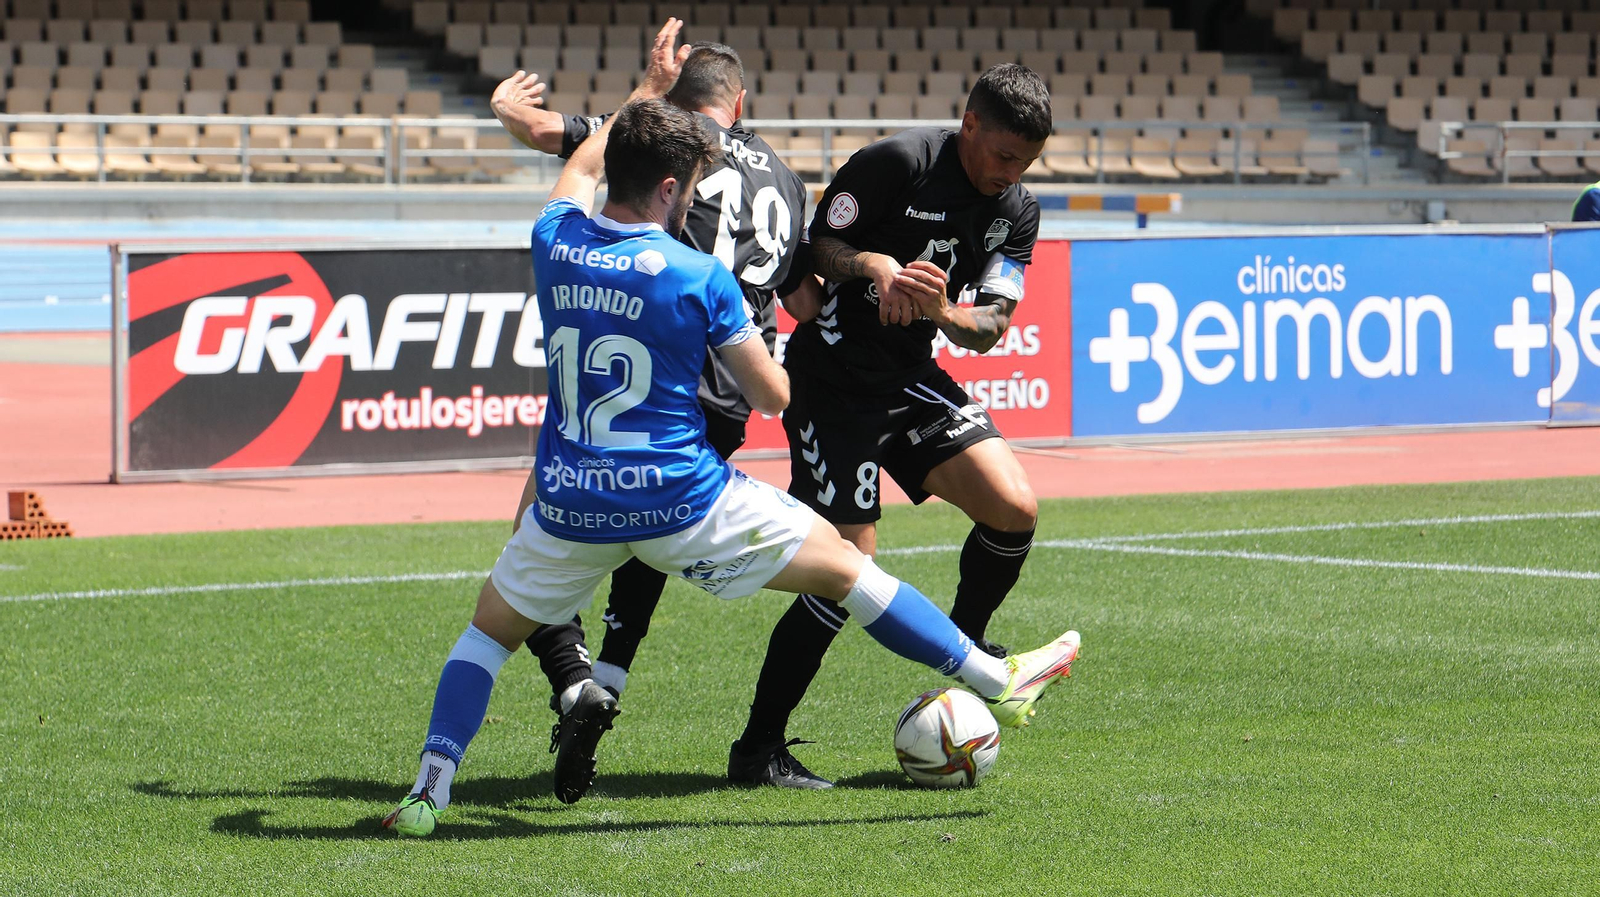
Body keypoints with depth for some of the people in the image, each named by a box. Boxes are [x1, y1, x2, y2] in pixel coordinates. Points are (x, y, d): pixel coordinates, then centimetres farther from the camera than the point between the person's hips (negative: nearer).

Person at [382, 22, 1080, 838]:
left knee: (490, 630, 22)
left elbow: (583, 166, 25)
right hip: (683, 503, -3)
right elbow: (773, 396, -3)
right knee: (843, 566, 11)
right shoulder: (697, 277, -12)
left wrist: (648, 90, 36)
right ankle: (998, 684, 18)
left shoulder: (555, 244, -1)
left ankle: (429, 790, 3)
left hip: (571, 506, 3)